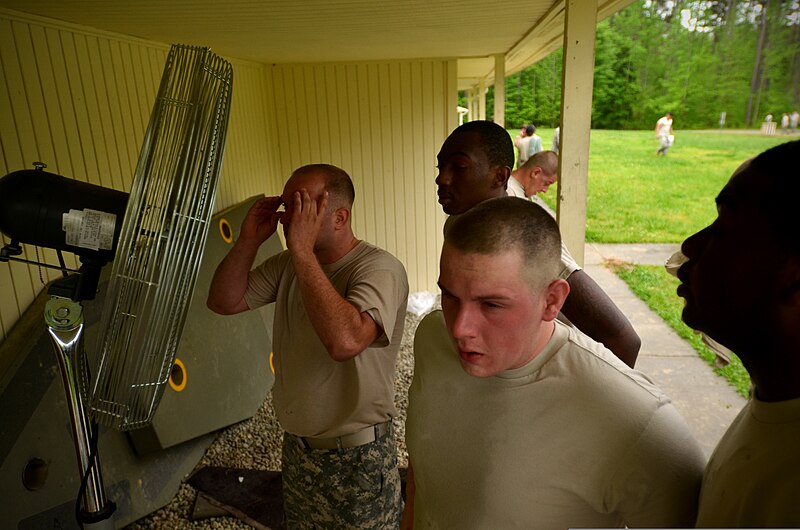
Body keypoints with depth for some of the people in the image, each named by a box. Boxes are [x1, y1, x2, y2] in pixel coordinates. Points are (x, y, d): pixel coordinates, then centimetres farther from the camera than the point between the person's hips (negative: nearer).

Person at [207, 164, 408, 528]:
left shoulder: (380, 269, -24)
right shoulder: (289, 264, 0)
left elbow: (344, 341, -41)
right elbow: (223, 302, 3)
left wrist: (303, 248, -35)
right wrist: (249, 241, -11)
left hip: (357, 457, -6)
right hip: (296, 446, 7)